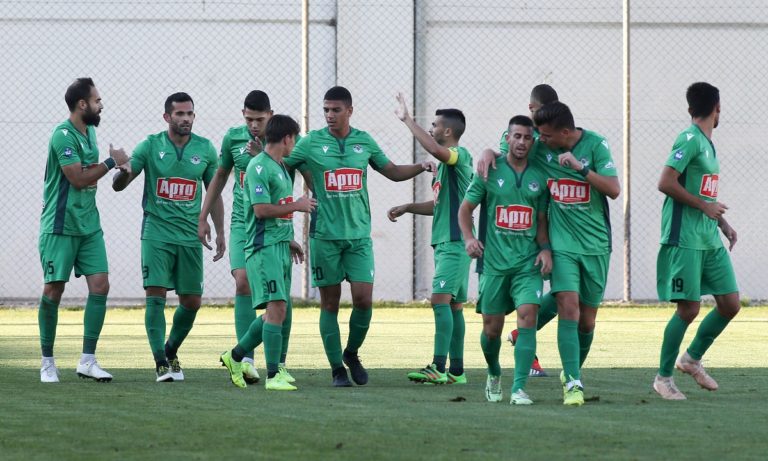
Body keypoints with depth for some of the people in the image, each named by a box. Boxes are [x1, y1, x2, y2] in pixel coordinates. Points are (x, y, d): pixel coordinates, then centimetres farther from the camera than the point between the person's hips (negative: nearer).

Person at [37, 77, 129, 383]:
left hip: (89, 225, 8)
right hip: (60, 227, -8)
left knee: (100, 286, -4)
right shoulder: (63, 135, -15)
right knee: (53, 292, -2)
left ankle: (87, 360, -1)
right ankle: (47, 362, 8)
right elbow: (78, 178, -18)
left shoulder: (89, 131, 13)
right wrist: (111, 162, -10)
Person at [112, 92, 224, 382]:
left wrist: (220, 233, 12)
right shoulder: (151, 146, -1)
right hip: (157, 233, -3)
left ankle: (171, 352, 27)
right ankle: (161, 364, -12)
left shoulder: (205, 149, 6)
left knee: (192, 301, 4)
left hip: (190, 236, 3)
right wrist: (123, 172, -27)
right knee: (156, 294, -13)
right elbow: (118, 185, -3)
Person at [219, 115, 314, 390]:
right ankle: (273, 375, -16)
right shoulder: (259, 167, -12)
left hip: (280, 247, 10)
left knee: (277, 311, 12)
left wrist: (289, 240, 26)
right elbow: (261, 209, -20)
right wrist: (297, 205, -11)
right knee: (277, 308, -16)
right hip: (264, 247, -10)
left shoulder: (280, 168, 18)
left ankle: (235, 357, 27)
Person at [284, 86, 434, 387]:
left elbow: (393, 172, 18)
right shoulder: (312, 143, 0)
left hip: (359, 234, 2)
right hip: (325, 235, -2)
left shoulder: (364, 142, 7)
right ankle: (337, 368, 9)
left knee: (363, 299, -7)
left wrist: (420, 167, 3)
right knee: (330, 302, 1)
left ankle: (352, 353, 18)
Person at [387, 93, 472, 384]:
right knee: (453, 305, 9)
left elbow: (434, 149, -33)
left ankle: (439, 368, -19)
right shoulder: (444, 163, 19)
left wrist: (407, 120, -27)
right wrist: (406, 208, 22)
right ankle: (456, 371, 12)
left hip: (455, 241, -10)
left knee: (441, 299, -15)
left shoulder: (459, 155, -10)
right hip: (445, 241, 10)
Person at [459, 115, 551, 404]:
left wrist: (546, 248, -2)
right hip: (494, 261, -1)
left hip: (528, 262, 1)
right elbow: (465, 208, 8)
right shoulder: (490, 172, 2)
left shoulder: (539, 177, 8)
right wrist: (468, 238, -8)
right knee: (492, 327, 4)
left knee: (527, 315, -18)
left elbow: (542, 220, 14)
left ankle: (519, 388, -19)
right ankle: (494, 375, 34)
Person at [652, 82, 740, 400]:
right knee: (689, 308, -7)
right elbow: (666, 183, -19)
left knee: (730, 303, 4)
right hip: (685, 239, -9)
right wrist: (704, 206, -15)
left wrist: (722, 222, 17)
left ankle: (692, 358, 22)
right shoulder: (690, 140, -11)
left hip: (710, 240, 9)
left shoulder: (707, 143, 17)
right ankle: (663, 377, 6)